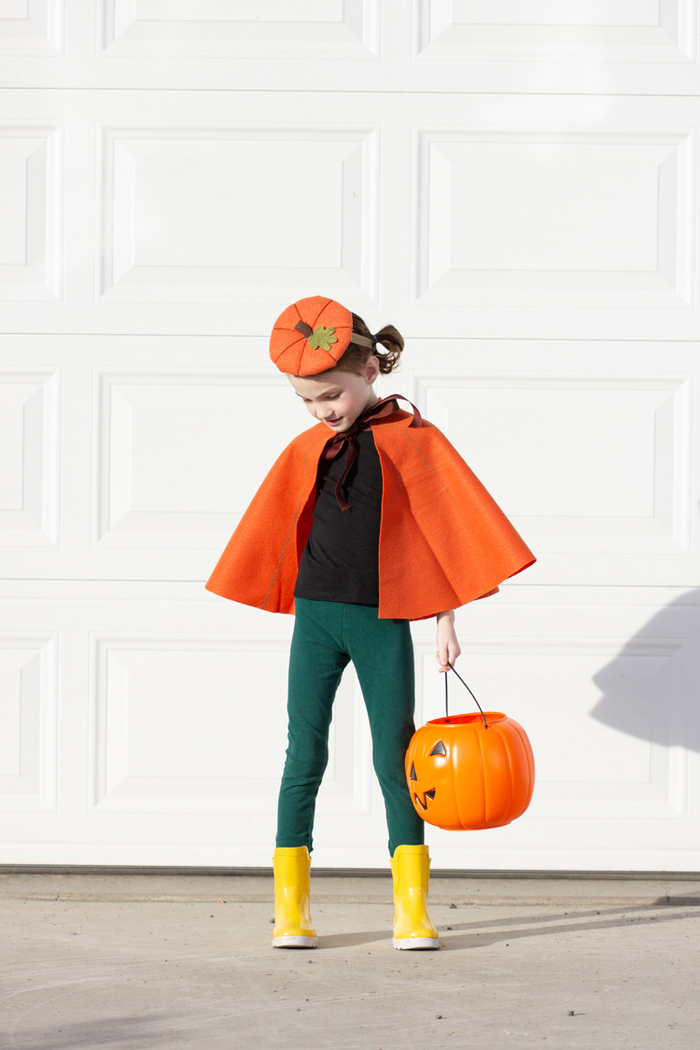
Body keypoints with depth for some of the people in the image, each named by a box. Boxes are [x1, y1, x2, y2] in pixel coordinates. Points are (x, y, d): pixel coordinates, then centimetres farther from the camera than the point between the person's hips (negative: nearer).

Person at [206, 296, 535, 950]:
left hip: (384, 622, -2)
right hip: (316, 617, 2)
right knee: (305, 756, 0)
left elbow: (445, 534, 1)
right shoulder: (308, 449, 6)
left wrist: (445, 624, 0)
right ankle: (290, 911, 3)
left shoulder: (412, 440, -2)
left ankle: (412, 911, 1)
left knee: (394, 760, -1)